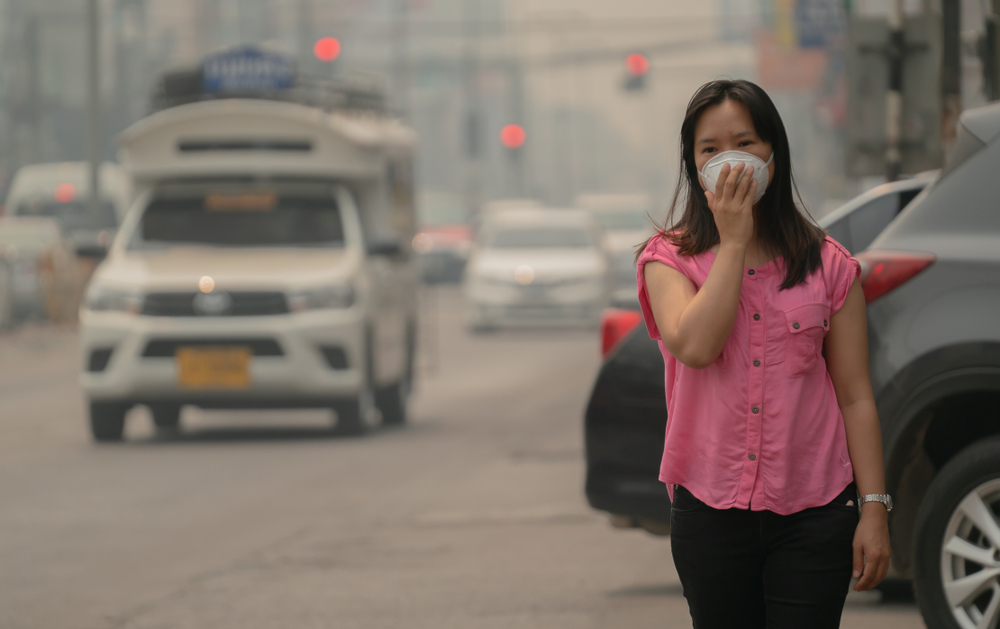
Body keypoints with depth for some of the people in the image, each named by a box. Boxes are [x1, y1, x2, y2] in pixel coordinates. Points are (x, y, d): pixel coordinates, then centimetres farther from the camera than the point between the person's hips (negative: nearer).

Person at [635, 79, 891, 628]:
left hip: (812, 515, 0)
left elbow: (856, 398, 4)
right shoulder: (668, 260, 3)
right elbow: (695, 346, -18)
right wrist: (733, 241, -12)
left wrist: (874, 509, -3)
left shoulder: (828, 266, 4)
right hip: (710, 514, 0)